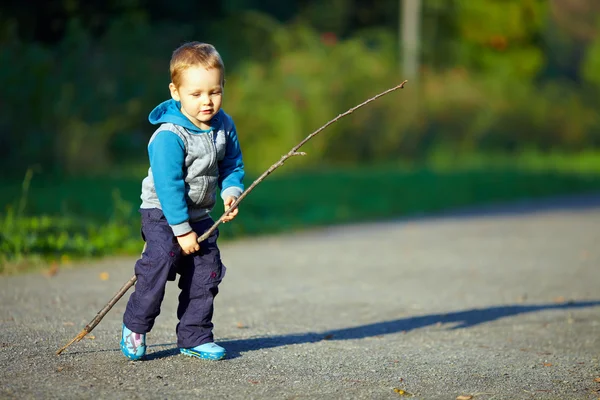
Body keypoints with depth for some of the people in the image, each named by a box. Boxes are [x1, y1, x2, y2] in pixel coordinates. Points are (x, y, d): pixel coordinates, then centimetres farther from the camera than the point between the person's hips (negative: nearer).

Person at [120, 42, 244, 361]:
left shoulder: (224, 126, -3)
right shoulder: (169, 135, -25)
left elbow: (232, 165, 10)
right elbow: (168, 185, -25)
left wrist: (231, 191, -11)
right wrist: (182, 230, -23)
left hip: (199, 215, 7)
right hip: (163, 214, -6)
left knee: (206, 272, 2)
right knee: (161, 259, -24)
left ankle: (194, 337, 15)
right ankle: (135, 326, -6)